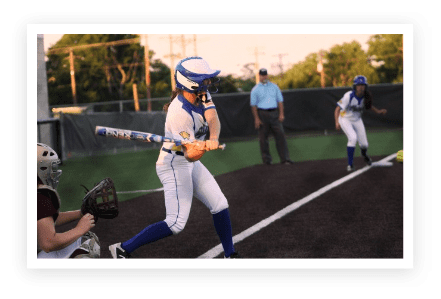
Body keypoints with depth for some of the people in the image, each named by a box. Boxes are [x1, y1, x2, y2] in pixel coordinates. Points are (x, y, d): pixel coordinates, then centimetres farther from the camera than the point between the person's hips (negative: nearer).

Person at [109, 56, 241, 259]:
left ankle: (230, 256, 26)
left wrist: (213, 140, -39)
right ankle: (122, 249, -8)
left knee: (220, 205, 11)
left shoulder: (202, 96, -3)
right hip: (174, 165, -9)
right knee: (176, 223, -14)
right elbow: (188, 154, -29)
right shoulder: (180, 112, -28)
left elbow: (213, 120, -18)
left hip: (191, 164, 9)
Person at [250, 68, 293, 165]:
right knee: (263, 137, 0)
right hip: (262, 114, -2)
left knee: (280, 134, -7)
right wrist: (256, 118, -8)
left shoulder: (274, 87, 14)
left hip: (274, 113, 2)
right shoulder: (255, 90, 6)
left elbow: (280, 100, 12)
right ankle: (266, 159, 9)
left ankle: (284, 159, -9)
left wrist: (281, 114, 1)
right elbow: (253, 105, 1)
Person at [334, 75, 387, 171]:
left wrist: (378, 111, -5)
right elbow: (337, 109, -31)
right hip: (345, 119, -4)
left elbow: (369, 105, 10)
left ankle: (364, 155, 43)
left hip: (357, 120, 4)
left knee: (364, 144, 3)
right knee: (353, 138, -29)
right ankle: (350, 164, -16)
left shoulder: (367, 96, -13)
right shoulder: (349, 96, -29)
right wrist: (337, 122, -46)